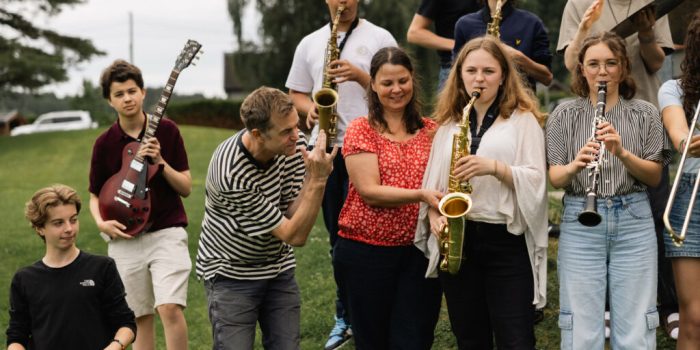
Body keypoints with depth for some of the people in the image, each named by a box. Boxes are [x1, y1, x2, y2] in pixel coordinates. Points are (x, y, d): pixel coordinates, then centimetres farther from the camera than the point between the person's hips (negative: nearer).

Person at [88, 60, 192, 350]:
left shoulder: (166, 130, -1)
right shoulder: (105, 143, 2)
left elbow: (186, 188, 1)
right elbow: (95, 195, 12)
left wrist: (159, 162, -14)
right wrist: (101, 223, -8)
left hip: (166, 231, -2)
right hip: (125, 239, 2)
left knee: (170, 308, -18)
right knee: (140, 317, 7)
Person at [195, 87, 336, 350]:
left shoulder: (293, 143, -13)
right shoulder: (232, 174, -31)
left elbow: (293, 215, -13)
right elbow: (295, 235, -26)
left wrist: (313, 176, -28)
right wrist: (317, 180, -33)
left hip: (279, 268, 6)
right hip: (232, 273, -5)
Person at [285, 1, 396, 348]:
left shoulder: (379, 38, 2)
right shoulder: (309, 43, 14)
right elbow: (296, 93, 18)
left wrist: (359, 75, -16)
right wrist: (309, 108, -4)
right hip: (324, 147, 5)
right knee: (337, 236, 11)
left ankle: (347, 313, 4)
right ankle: (347, 317, 20)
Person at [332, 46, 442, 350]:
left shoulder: (430, 131, 8)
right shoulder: (361, 130, -3)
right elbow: (370, 191, -13)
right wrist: (422, 195, -25)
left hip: (419, 251, 2)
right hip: (366, 251, -2)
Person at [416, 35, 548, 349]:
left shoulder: (522, 119, 0)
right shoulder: (448, 122, 13)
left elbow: (536, 181, -8)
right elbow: (433, 182, 14)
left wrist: (494, 166, -22)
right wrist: (434, 214, -5)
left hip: (507, 241, -4)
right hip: (456, 240, 5)